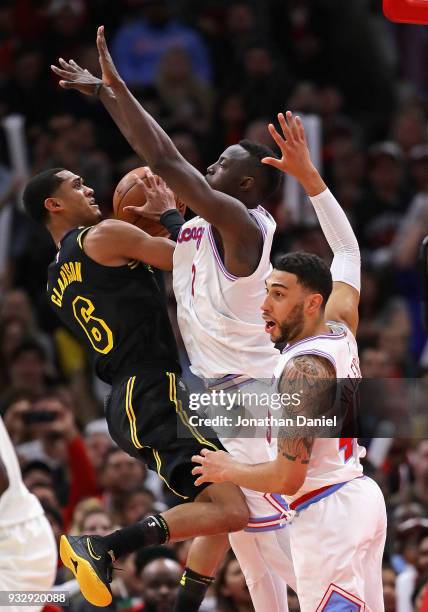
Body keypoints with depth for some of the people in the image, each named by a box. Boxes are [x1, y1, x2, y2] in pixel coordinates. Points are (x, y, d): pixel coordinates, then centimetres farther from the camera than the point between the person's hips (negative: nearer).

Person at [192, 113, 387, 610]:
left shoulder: (303, 369, -18)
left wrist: (227, 471, -4)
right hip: (360, 496, 10)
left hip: (327, 513, -10)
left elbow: (287, 478, -22)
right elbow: (347, 250, 22)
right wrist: (308, 176, 20)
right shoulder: (340, 329, 5)